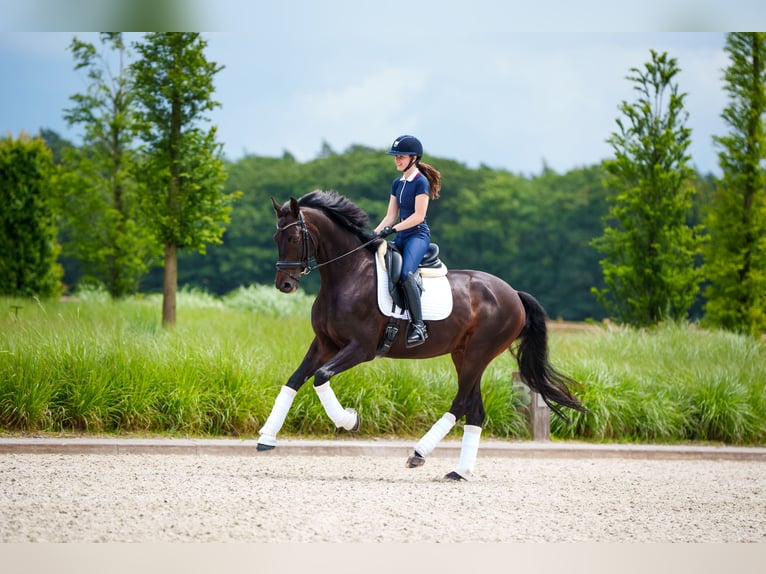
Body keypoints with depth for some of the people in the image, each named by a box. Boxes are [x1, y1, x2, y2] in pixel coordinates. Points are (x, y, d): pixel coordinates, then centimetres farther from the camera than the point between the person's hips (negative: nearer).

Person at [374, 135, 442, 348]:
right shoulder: (397, 183, 16)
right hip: (401, 237, 9)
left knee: (406, 273, -32)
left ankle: (418, 326, -32)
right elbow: (391, 216, 15)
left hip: (418, 235, -9)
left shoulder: (421, 182, -8)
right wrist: (375, 233, 0)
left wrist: (393, 229, -21)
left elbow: (418, 216, -15)